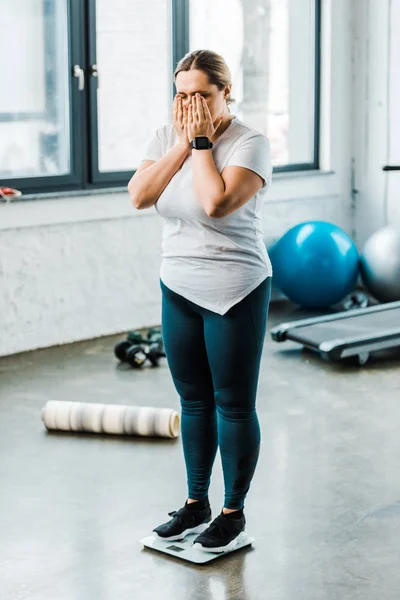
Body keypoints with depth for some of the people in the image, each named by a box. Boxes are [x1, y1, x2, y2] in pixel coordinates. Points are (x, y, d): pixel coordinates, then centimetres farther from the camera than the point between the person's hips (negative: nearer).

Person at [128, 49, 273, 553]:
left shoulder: (249, 143, -12)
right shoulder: (166, 137, 5)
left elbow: (217, 202, -28)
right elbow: (139, 195, -10)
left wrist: (202, 141, -18)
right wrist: (183, 142, -13)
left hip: (234, 295, -6)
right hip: (179, 289, 6)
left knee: (234, 405, 3)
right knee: (193, 399, 15)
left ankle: (233, 512, 17)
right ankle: (196, 504, 29)